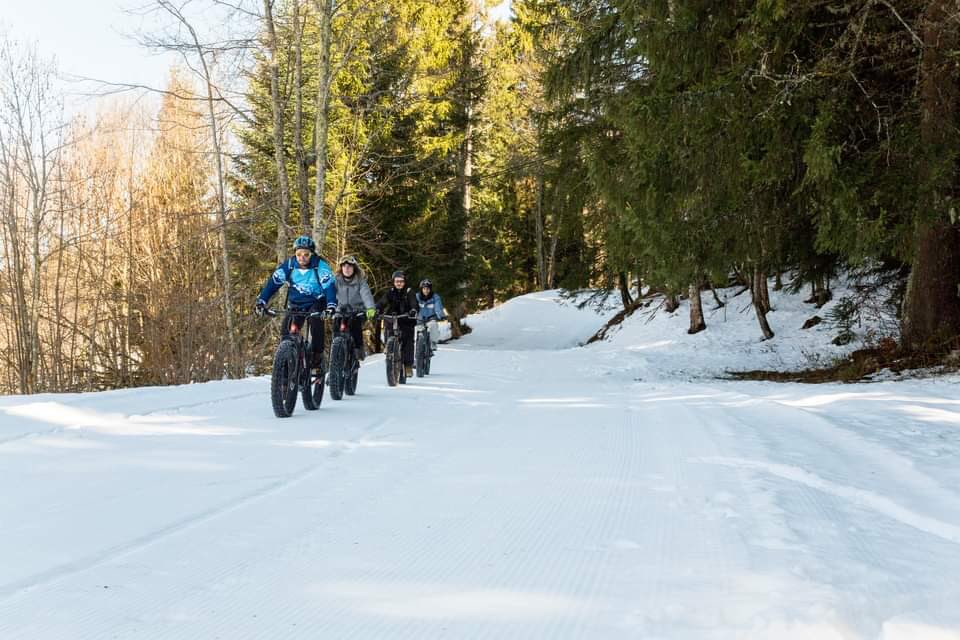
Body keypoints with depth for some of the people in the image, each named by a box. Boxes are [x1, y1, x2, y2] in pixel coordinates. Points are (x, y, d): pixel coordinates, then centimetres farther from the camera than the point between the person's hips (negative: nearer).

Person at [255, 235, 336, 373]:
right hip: (295, 304, 3)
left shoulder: (320, 265, -20)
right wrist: (261, 301, -26)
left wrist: (331, 306, -45)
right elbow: (273, 282, -14)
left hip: (315, 303, -3)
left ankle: (317, 360, -22)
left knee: (316, 322, -31)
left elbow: (329, 285, -29)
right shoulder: (289, 265, -12)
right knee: (287, 330, -17)